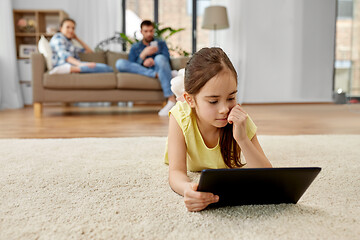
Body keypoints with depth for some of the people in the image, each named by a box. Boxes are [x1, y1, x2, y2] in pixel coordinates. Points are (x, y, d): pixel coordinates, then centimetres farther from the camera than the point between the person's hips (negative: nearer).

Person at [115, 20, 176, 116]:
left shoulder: (161, 43, 22)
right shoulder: (135, 47, 21)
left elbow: (167, 60, 4)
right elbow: (131, 66, 5)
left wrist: (153, 62, -16)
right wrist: (144, 54, -9)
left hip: (158, 69, -1)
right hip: (141, 71, 1)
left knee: (160, 58, -36)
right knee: (119, 63, -21)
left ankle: (171, 99, -42)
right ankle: (155, 74, -29)